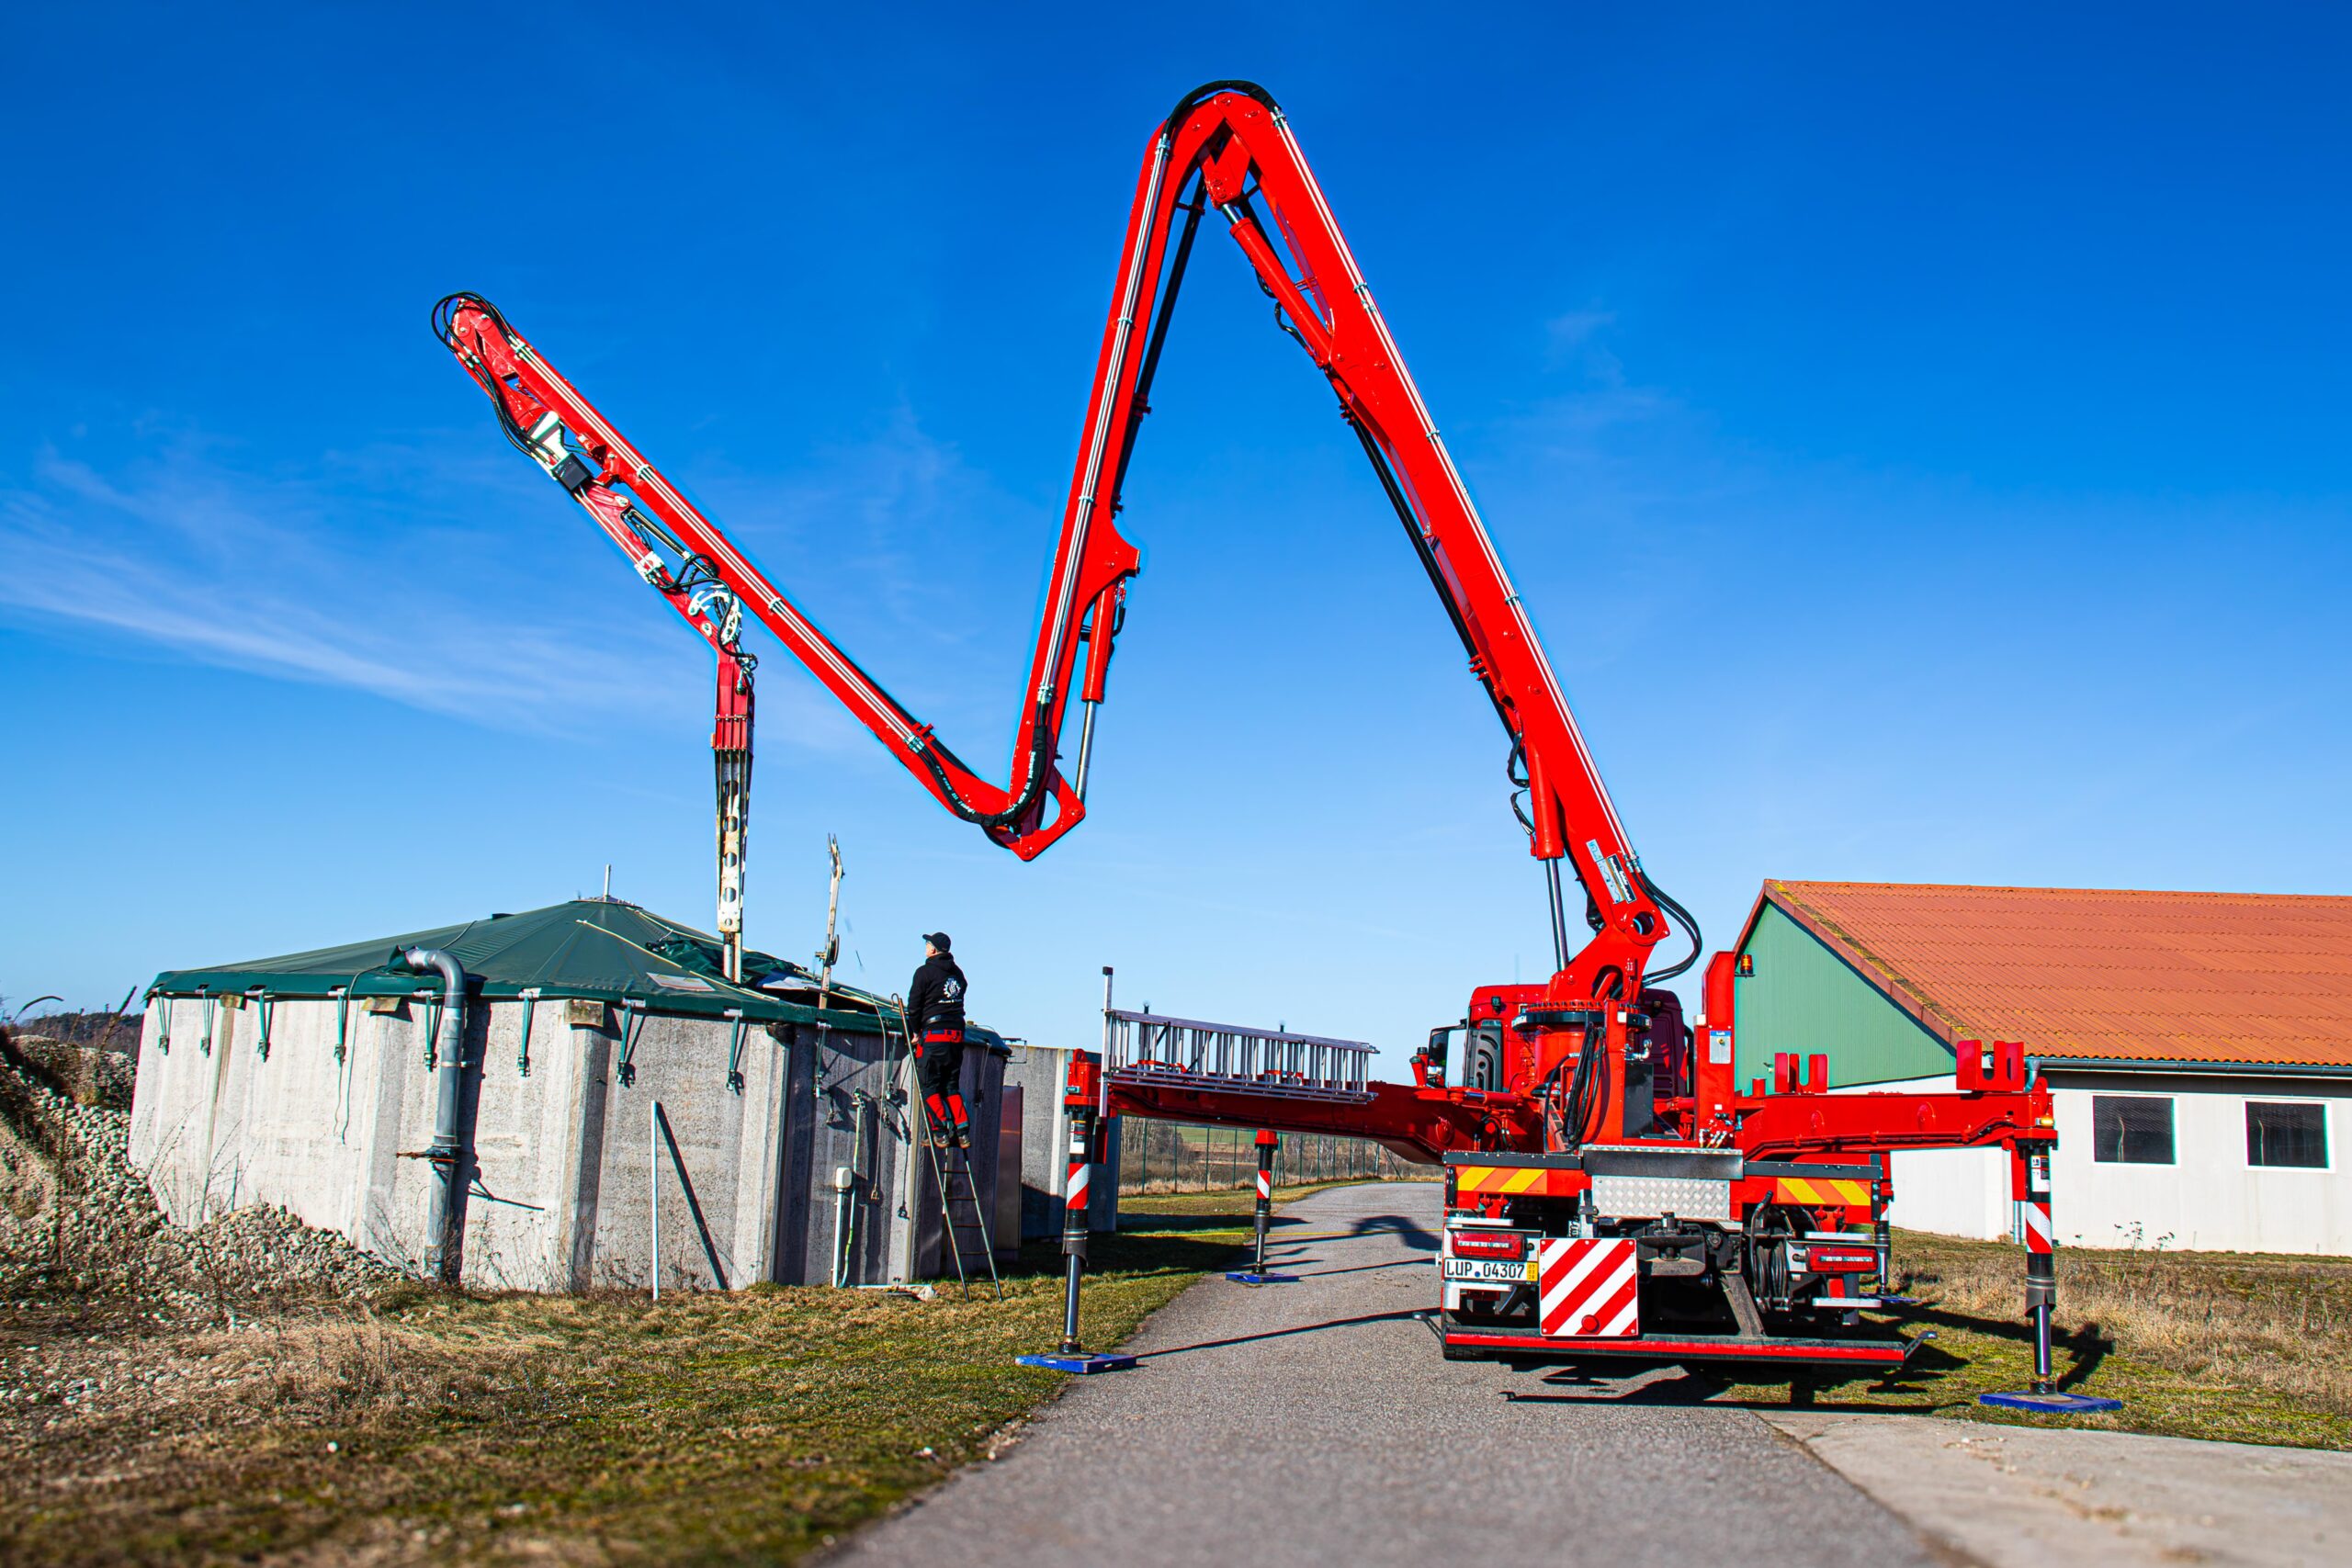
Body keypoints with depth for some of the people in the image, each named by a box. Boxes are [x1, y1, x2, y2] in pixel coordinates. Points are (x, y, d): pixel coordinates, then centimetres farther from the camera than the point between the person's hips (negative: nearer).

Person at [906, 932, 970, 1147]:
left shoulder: (925, 972, -4)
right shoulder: (957, 974, 15)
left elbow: (914, 1005, -5)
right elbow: (957, 1001, 15)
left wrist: (916, 1032, 6)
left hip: (933, 1034, -6)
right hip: (957, 1035, 6)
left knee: (929, 1086, 1)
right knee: (952, 1086, 12)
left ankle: (940, 1133, -7)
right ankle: (962, 1132, 2)